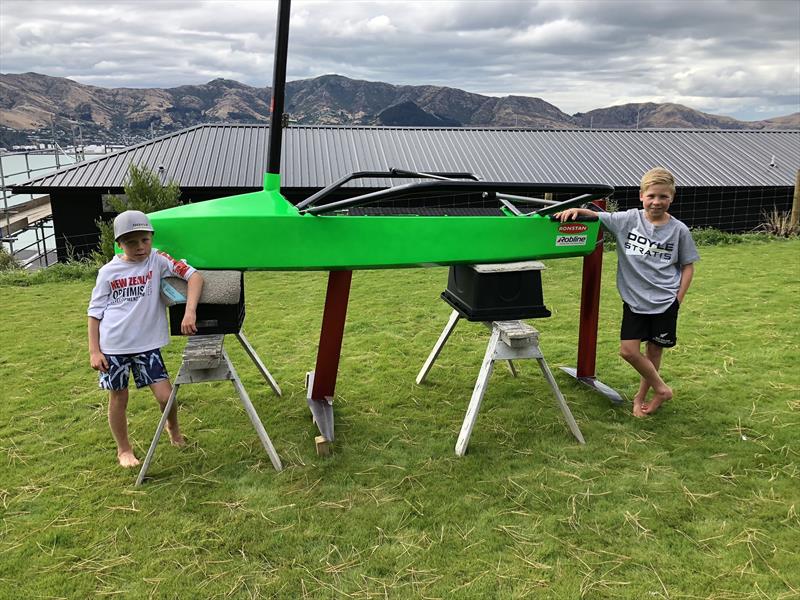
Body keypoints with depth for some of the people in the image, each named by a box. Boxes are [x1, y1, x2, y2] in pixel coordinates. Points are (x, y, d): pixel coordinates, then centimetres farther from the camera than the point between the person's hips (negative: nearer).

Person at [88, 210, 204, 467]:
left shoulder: (158, 260, -6)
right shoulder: (108, 272, -3)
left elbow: (194, 276, -16)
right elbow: (95, 312, 3)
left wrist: (190, 312, -29)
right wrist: (94, 350, -2)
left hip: (147, 344, 0)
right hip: (113, 346, 1)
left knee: (166, 396, -1)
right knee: (118, 399, 12)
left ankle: (173, 430, 33)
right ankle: (123, 450, 35)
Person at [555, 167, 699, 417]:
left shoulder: (679, 230, -5)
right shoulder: (629, 219, -4)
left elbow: (687, 266, 4)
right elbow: (598, 217, -6)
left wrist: (678, 299, -2)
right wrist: (577, 210, -27)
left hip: (665, 302, -1)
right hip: (634, 300, 1)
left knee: (653, 350, 9)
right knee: (628, 350, -2)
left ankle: (641, 395, 30)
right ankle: (661, 389, 21)